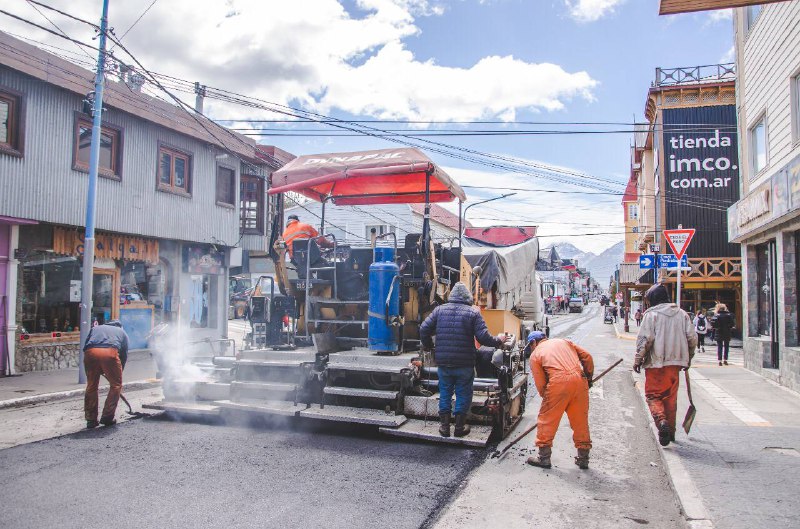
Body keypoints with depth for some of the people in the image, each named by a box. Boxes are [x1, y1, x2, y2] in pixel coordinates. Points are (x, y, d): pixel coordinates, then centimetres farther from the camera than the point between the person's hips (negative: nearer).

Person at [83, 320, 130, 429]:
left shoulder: (95, 328, 38)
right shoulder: (122, 332, 34)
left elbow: (85, 346, 27)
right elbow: (124, 356, 28)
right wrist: (119, 374, 36)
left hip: (90, 352, 2)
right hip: (110, 352, -2)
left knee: (91, 386, 17)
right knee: (116, 385, 15)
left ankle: (90, 419, 20)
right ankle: (107, 417, 15)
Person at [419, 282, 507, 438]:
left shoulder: (440, 310, 2)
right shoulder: (473, 312, -5)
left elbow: (424, 329, 0)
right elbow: (483, 337, -12)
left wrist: (428, 346, 16)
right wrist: (498, 342, 6)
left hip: (444, 362, 3)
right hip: (465, 364, -2)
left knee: (445, 394, 14)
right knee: (463, 394, 10)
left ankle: (444, 426, 19)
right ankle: (460, 427, 17)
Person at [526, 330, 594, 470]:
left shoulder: (535, 355, 14)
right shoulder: (563, 341, 26)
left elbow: (540, 384, 7)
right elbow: (587, 357, 17)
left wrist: (547, 398, 20)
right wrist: (589, 377, 26)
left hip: (558, 382, -4)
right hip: (579, 380, 4)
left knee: (546, 420, 10)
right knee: (581, 421, 15)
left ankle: (544, 457, 16)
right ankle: (583, 458, 24)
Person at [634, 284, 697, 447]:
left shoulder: (651, 314, -8)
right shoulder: (681, 314, 8)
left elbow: (645, 339, -14)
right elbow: (692, 338, 6)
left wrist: (638, 360, -6)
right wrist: (688, 358, 18)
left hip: (655, 362, -5)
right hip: (675, 362, 5)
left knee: (653, 395, 3)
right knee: (671, 397, 16)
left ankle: (662, 421, -22)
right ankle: (670, 431, 23)